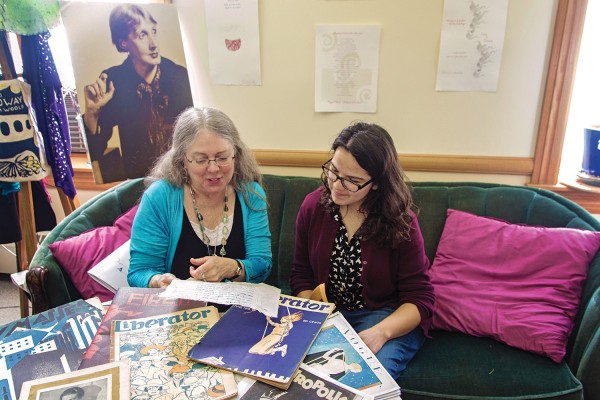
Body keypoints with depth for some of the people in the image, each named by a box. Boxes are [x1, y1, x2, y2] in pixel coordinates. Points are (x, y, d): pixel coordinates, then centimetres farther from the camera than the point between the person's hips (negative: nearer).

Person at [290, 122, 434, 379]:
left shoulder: (401, 223, -12)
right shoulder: (313, 206, -3)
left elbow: (419, 299, -9)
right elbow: (301, 275, 5)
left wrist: (381, 332, -27)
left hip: (387, 317, -2)